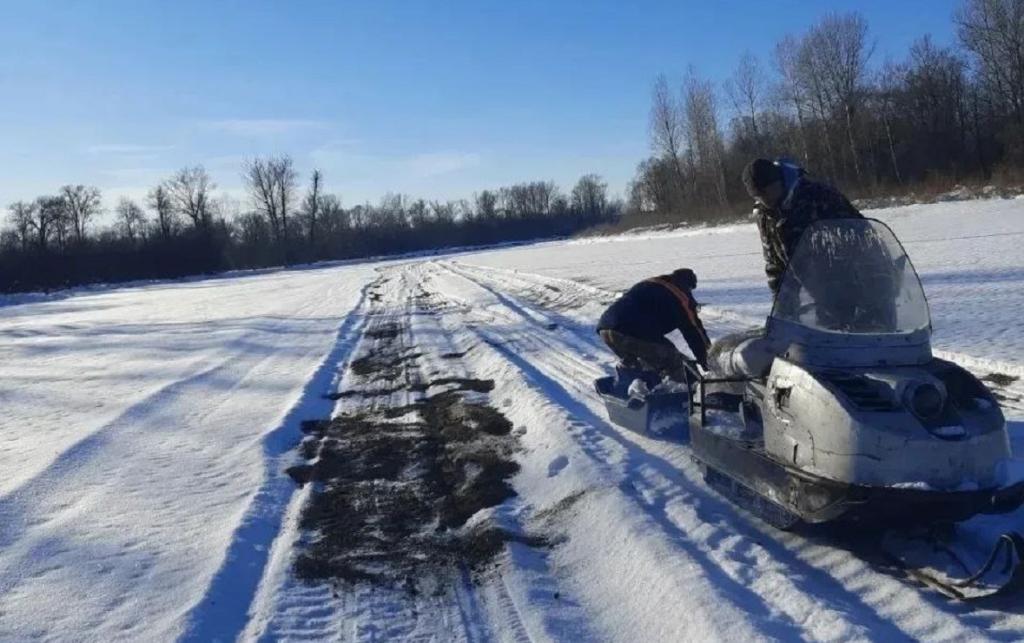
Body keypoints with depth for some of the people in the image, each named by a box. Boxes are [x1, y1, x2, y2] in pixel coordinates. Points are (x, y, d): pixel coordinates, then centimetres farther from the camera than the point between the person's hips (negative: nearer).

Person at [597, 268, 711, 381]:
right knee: (673, 362, 8)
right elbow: (693, 330, 16)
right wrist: (705, 361, 27)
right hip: (634, 334, -8)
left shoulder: (648, 284, 33)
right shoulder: (680, 296, 12)